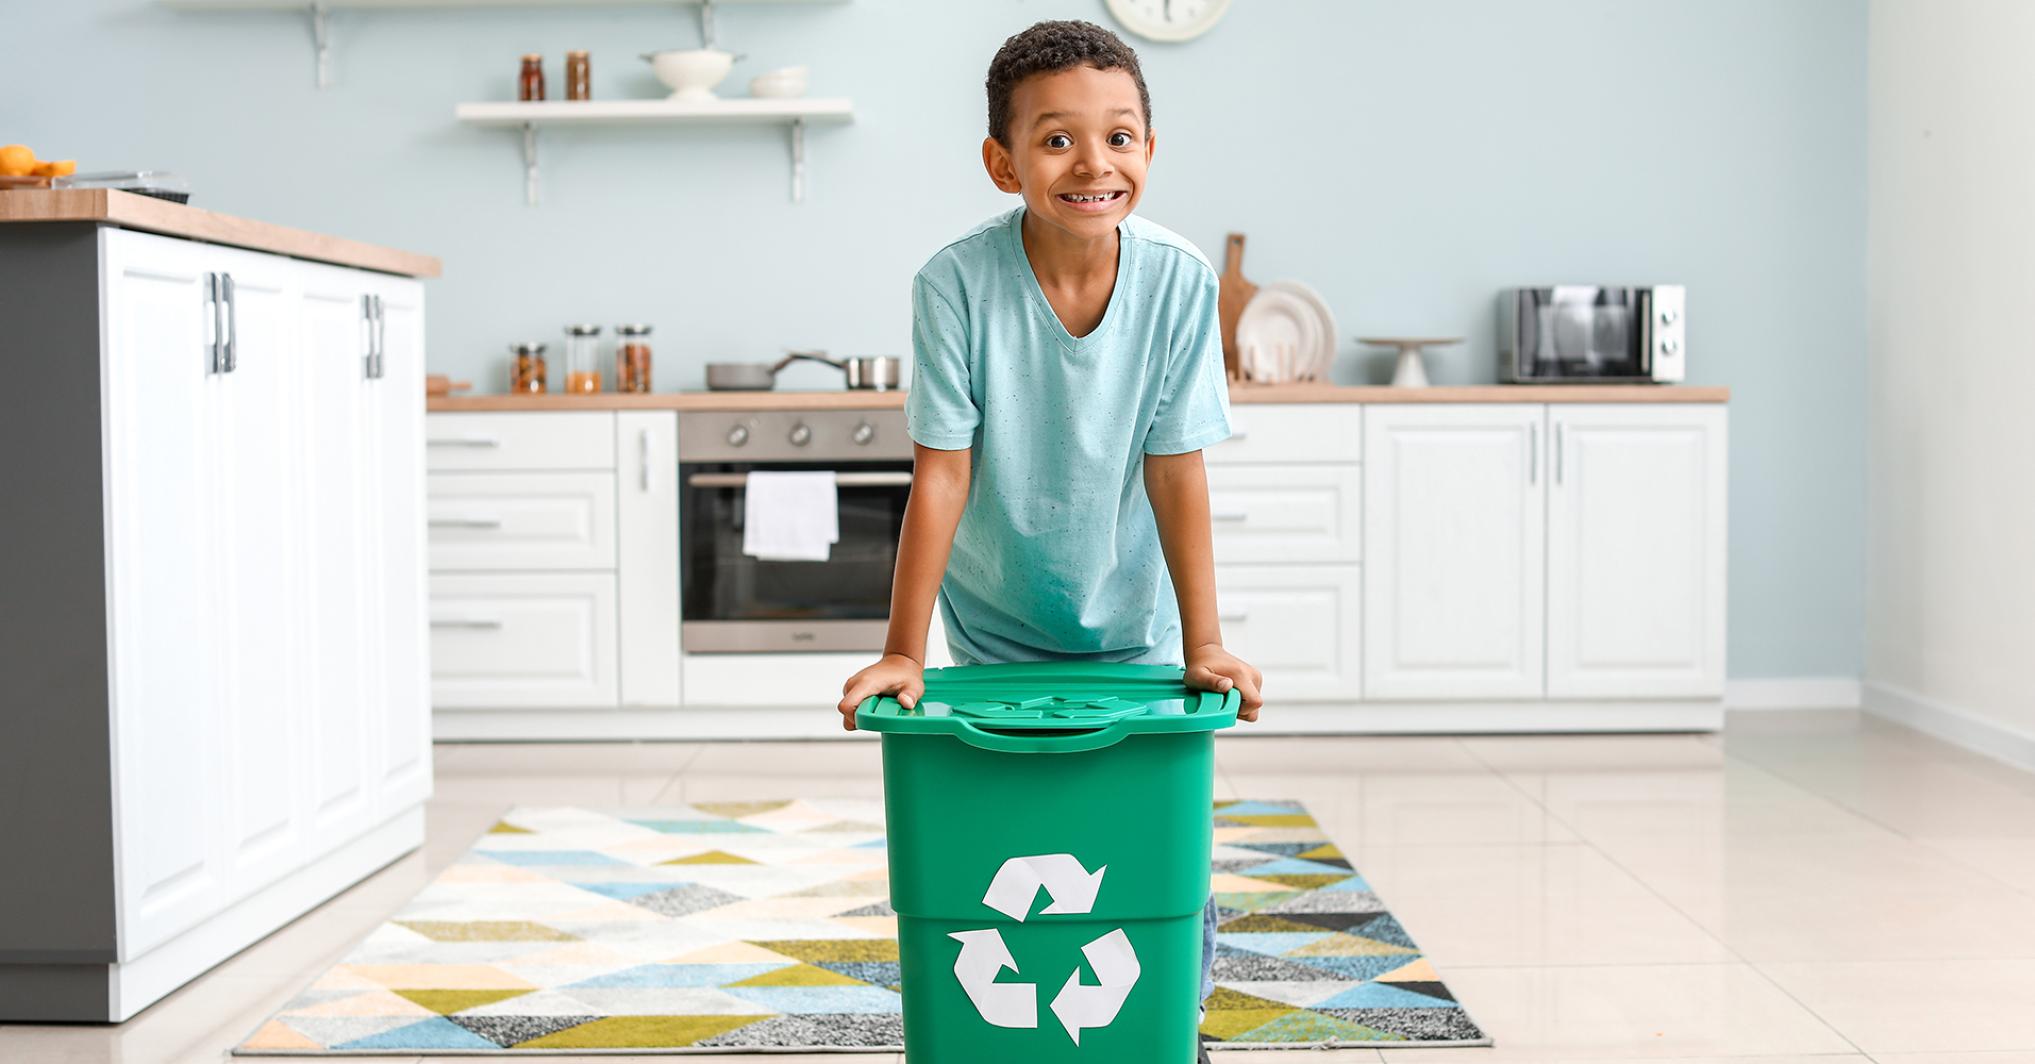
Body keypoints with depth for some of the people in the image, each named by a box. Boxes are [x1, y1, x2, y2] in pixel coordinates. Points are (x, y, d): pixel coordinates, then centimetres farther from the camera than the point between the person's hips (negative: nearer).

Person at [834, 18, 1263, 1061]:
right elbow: (941, 474, -18)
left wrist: (1204, 643, -12)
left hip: (1132, 623, 1)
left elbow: (1175, 472, -12)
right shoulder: (957, 282, -22)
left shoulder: (1180, 281, -17)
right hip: (996, 630, -1)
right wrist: (902, 651, -16)